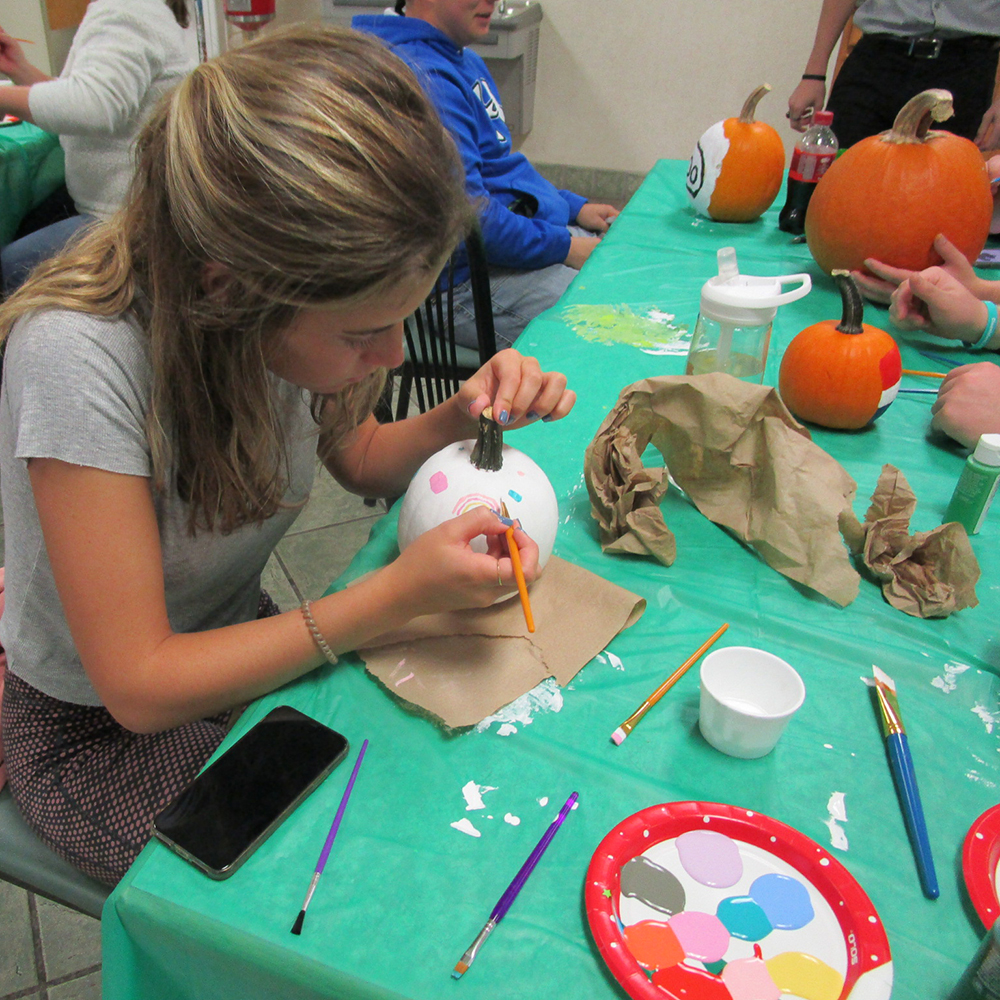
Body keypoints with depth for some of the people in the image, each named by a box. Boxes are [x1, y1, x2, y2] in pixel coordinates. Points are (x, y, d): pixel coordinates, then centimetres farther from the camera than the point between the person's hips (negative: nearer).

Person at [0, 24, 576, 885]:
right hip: (105, 731, -5)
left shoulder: (296, 311, -17)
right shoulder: (80, 359, -33)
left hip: (239, 647, 5)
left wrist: (461, 421, -18)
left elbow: (355, 455, 4)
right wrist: (399, 595, -34)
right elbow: (138, 686, -28)